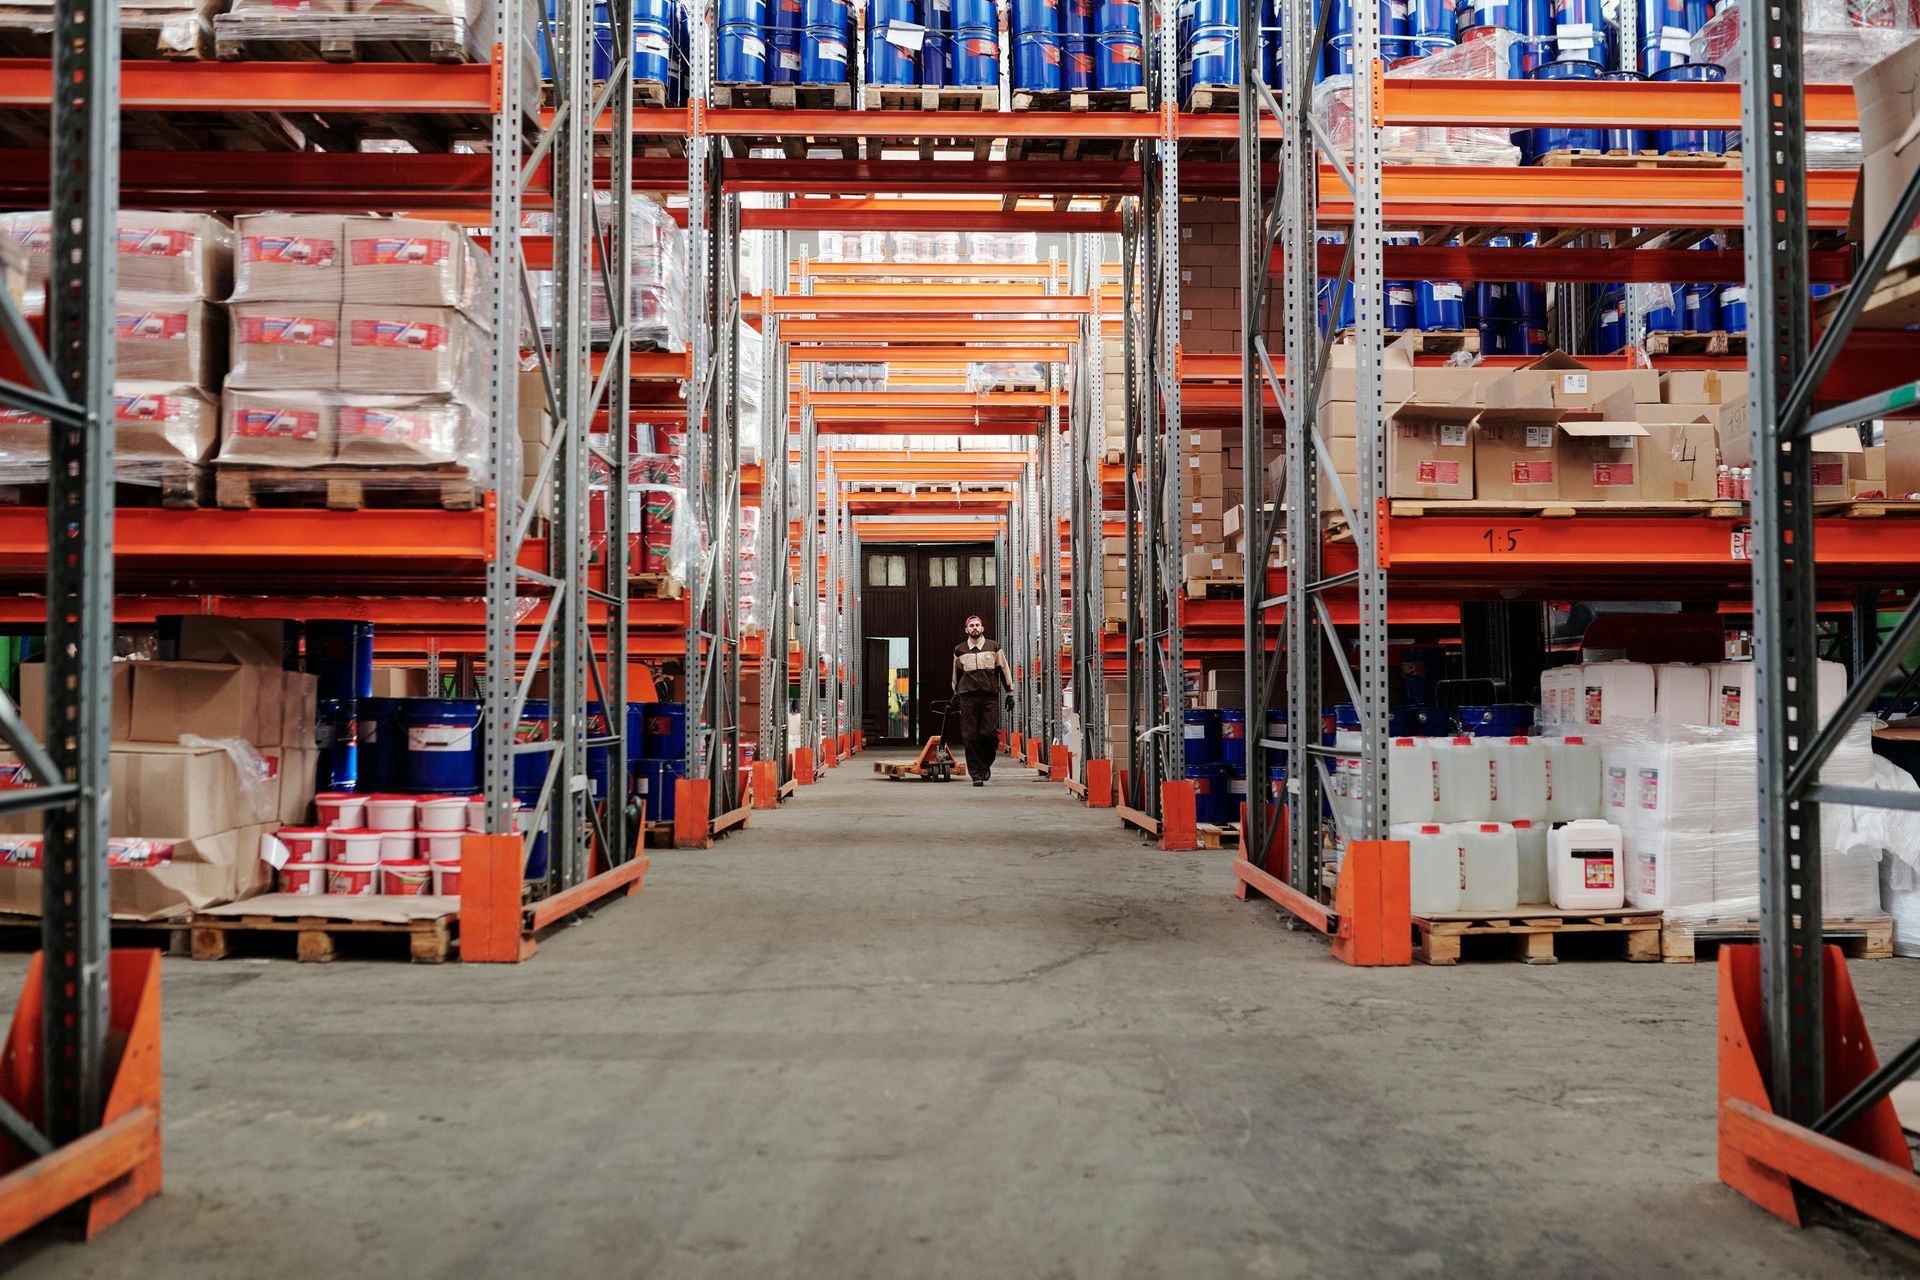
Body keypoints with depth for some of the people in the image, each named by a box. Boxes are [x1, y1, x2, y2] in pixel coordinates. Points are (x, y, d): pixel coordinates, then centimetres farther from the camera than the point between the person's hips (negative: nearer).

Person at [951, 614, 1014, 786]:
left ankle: (986, 763, 17)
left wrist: (1009, 692, 8)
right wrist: (956, 694, 23)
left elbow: (1003, 669, 11)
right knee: (970, 737, -3)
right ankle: (977, 774, 3)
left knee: (989, 733, -10)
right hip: (968, 697, 1)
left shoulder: (993, 647, 8)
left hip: (990, 696, -1)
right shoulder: (959, 650, 10)